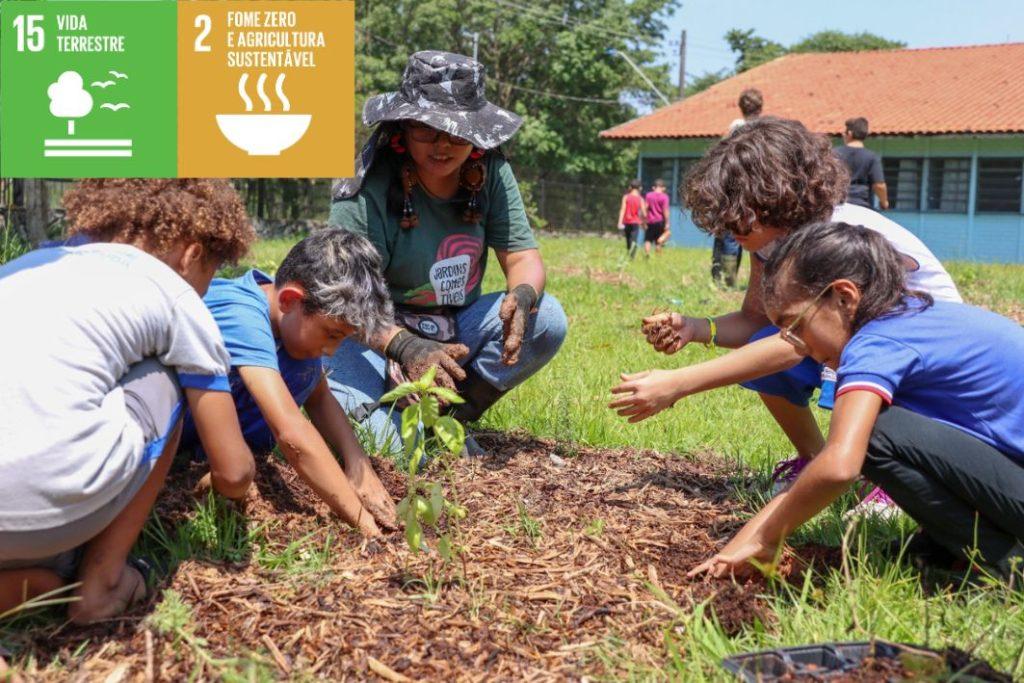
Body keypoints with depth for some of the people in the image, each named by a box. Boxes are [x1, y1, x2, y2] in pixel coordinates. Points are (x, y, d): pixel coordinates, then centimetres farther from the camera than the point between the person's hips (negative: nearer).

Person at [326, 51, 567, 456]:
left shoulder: (491, 173, -5)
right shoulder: (367, 192, -20)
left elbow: (522, 256, -6)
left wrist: (522, 296, -32)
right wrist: (404, 347, -45)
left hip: (456, 334, 5)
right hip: (379, 335, -5)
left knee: (547, 319, -18)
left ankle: (448, 417, -7)